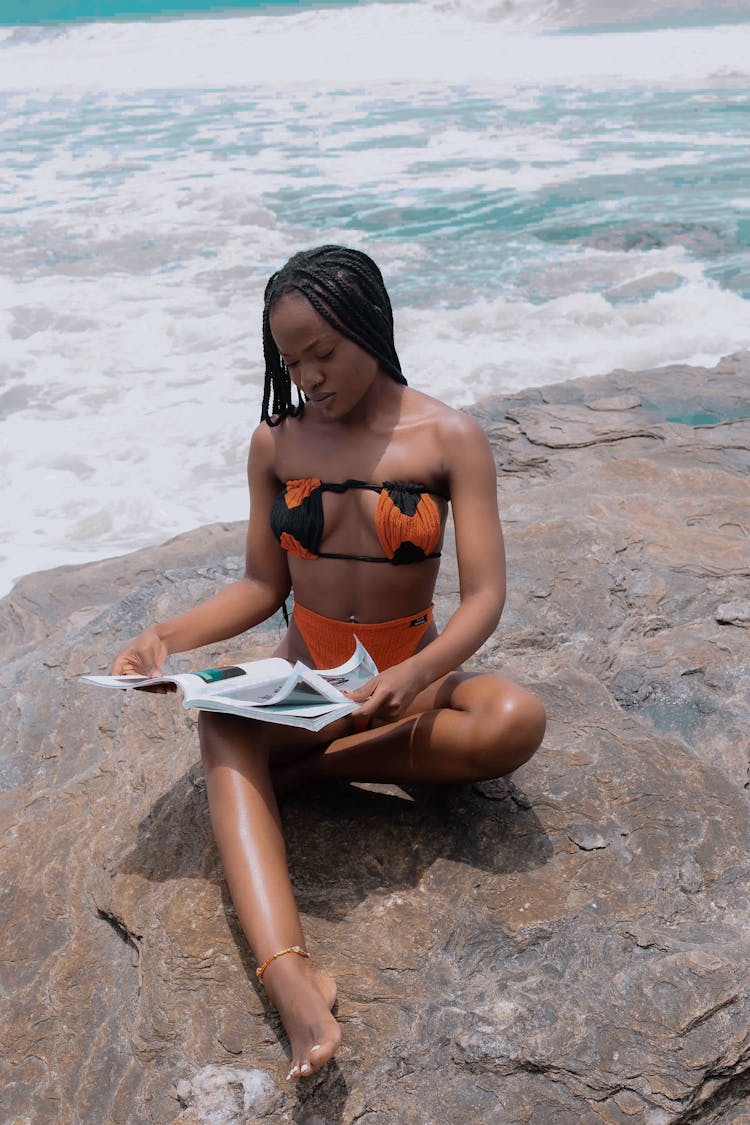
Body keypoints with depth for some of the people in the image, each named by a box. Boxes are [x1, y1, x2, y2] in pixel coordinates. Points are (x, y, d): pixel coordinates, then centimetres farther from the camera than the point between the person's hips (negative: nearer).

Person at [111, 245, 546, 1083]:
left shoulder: (449, 439, -9)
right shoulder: (276, 441, -1)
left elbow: (484, 597, -15)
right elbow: (263, 584, 4)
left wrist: (416, 677, -34)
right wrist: (168, 636, -12)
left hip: (411, 677, -1)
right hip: (303, 680, 1)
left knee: (518, 720, -32)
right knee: (221, 725, -32)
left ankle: (314, 764, -17)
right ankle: (289, 972, -49)